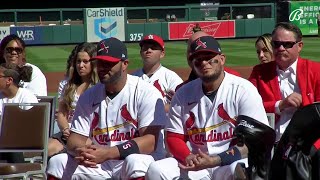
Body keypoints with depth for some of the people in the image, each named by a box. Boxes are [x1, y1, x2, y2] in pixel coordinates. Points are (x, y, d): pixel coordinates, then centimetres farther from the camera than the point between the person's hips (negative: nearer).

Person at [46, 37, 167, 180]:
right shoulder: (89, 96, 7)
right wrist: (80, 151, -24)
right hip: (97, 164, 5)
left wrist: (108, 153, -33)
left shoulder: (147, 93, -10)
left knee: (136, 163, -38)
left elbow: (150, 142, -20)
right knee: (56, 162, -11)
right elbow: (76, 137, 4)